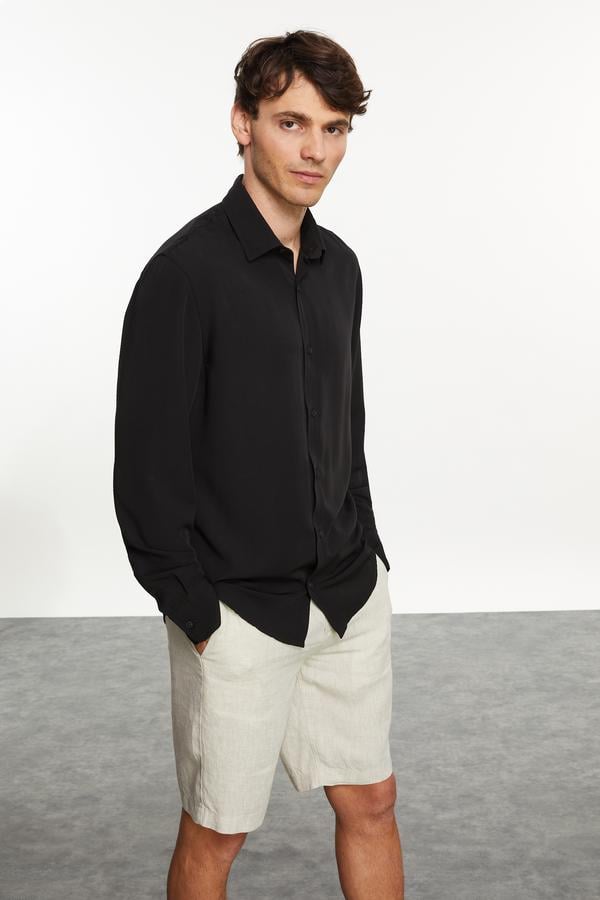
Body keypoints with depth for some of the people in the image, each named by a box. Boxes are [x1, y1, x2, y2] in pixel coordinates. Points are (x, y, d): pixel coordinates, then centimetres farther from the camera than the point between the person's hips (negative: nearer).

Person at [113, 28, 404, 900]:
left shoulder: (339, 265, 8)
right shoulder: (187, 271, -15)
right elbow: (147, 467, -14)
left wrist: (366, 558, 12)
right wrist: (195, 614, -13)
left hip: (351, 597, 7)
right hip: (239, 611, -6)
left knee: (371, 801, 16)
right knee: (217, 830, 8)